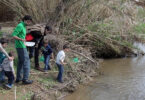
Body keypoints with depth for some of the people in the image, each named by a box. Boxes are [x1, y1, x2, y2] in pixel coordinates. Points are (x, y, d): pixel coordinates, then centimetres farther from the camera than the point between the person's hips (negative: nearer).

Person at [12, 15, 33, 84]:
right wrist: (21, 39, -33)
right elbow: (13, 35, -21)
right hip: (21, 47, -10)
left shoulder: (23, 26, 14)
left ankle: (18, 78, 20)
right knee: (26, 62, -6)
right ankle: (25, 79, -3)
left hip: (21, 46, 10)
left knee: (21, 62, 14)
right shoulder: (20, 26, -15)